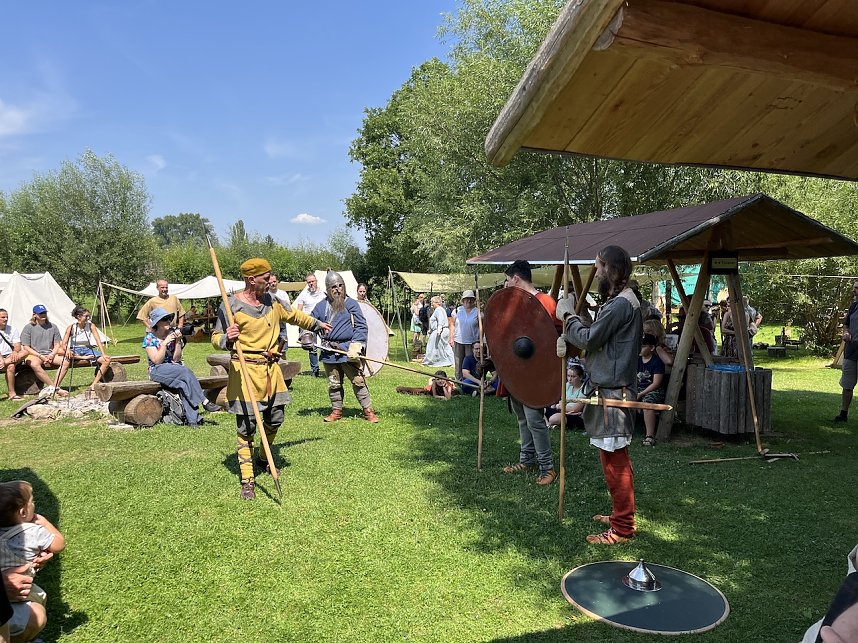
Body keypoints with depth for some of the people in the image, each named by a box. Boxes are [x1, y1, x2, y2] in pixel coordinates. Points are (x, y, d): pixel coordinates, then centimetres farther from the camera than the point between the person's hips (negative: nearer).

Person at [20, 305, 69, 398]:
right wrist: (40, 356, -14)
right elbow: (26, 348, -3)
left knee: (65, 362, -25)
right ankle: (57, 389, -37)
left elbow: (57, 344, 13)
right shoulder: (28, 328, 2)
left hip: (50, 354, 4)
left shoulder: (53, 327, 12)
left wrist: (52, 354, -8)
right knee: (35, 364, -39)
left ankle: (55, 386, -26)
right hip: (34, 355, -4)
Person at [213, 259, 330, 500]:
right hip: (245, 371, -6)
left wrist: (316, 324, 38)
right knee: (246, 427, -3)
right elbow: (215, 338, -5)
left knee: (275, 419, 14)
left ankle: (263, 459, 40)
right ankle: (247, 480, 8)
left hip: (271, 370, 6)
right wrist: (227, 339, -28)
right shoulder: (231, 305, -10)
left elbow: (294, 315, 25)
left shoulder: (272, 301, 7)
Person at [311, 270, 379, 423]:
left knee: (358, 381, -3)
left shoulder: (351, 304, 0)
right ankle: (336, 410, 26)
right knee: (334, 384, 12)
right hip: (329, 352, 3)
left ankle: (368, 410, 6)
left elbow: (361, 326, -4)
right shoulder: (321, 306, 8)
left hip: (348, 350, -3)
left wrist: (356, 346, -14)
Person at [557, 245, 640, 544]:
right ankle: (620, 514, 32)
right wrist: (569, 337, 1)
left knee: (615, 459, -4)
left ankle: (622, 528, 6)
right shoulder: (621, 300, 15)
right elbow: (597, 333, 15)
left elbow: (589, 338, -17)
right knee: (614, 457, 19)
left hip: (613, 391, -11)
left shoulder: (620, 304, -18)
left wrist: (567, 316, -3)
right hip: (610, 387, 11)